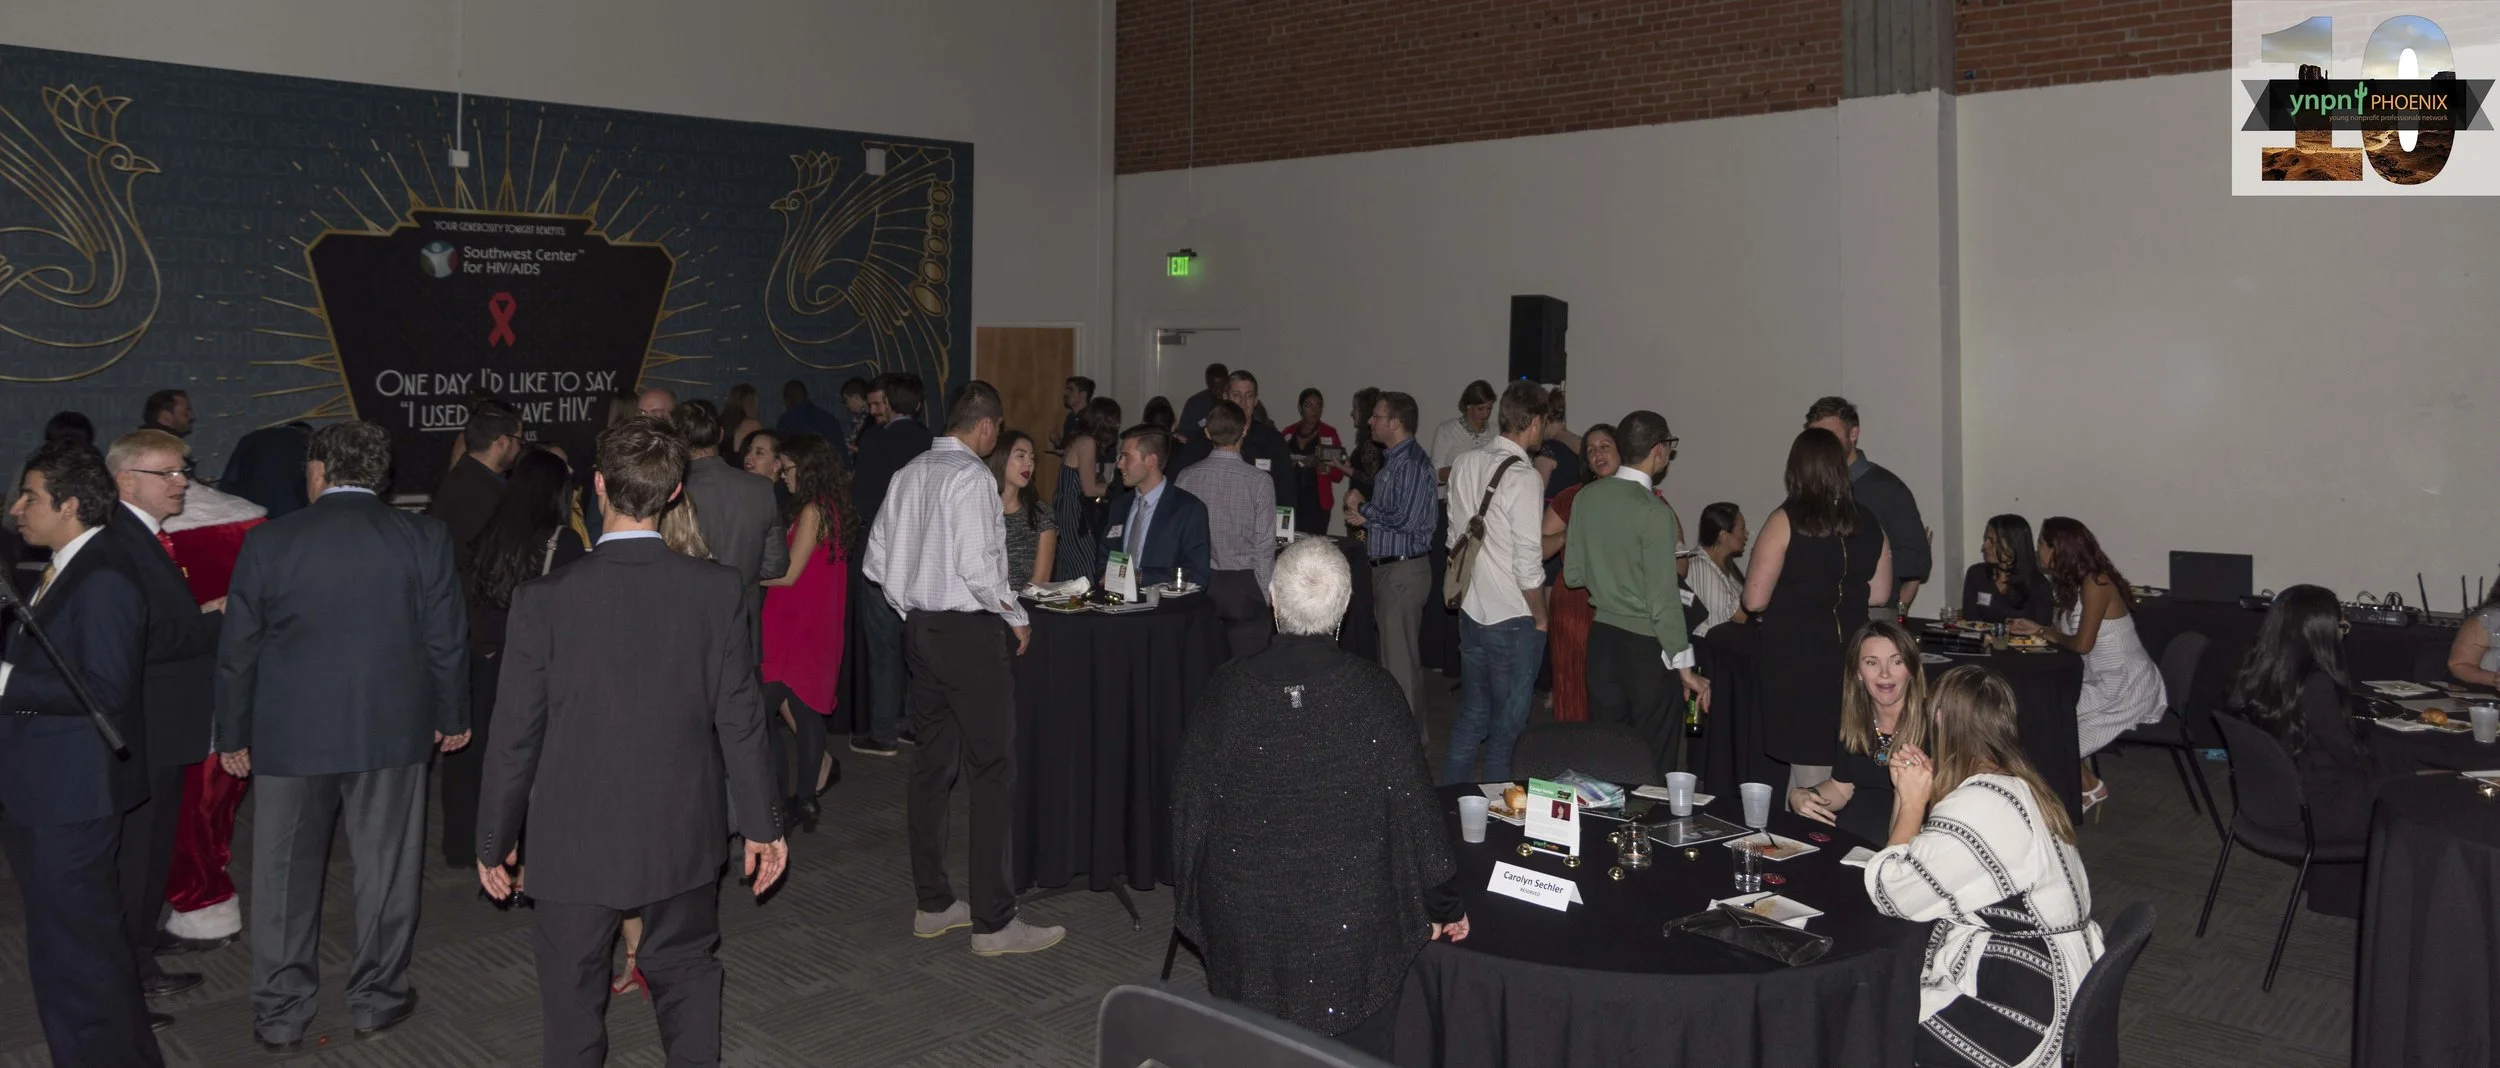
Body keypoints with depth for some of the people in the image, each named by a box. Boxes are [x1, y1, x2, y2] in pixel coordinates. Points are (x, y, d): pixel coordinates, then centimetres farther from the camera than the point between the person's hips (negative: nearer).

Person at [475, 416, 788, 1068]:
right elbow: (739, 720, -7)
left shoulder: (544, 600, -16)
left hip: (574, 843, -1)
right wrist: (763, 824, 4)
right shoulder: (718, 590, -12)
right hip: (683, 837, 2)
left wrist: (495, 840, 5)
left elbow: (517, 736, -9)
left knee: (573, 1000, 14)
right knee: (686, 975, 21)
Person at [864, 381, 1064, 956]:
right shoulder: (971, 476, -14)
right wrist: (1016, 617, -9)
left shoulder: (908, 474, 10)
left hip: (920, 628, 9)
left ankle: (933, 904, 22)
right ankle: (993, 921, -1)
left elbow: (877, 560, 13)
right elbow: (977, 565, -22)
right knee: (994, 773, -4)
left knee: (932, 764, 14)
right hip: (969, 632, -9)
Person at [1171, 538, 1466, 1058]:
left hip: (1245, 922, 2)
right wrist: (1443, 906, 5)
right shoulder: (1374, 692, -14)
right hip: (1350, 921, -1)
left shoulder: (1228, 688, -9)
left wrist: (1195, 905, 13)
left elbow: (1190, 805, -2)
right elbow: (1413, 805, -8)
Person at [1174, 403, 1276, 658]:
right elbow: (1265, 546, -8)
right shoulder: (1259, 481, -9)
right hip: (1244, 585, -3)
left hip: (1199, 582, 3)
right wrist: (1265, 595, 2)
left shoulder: (1186, 477, -3)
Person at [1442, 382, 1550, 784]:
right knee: (1506, 725, 6)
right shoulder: (1525, 478, -18)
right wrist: (1541, 617, -4)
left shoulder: (1464, 463, 3)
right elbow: (1528, 563, -17)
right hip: (1513, 620, -7)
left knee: (1471, 715, 18)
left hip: (1471, 612, 7)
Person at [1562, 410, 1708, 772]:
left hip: (1602, 635, 6)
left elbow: (1573, 575, 7)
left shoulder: (1587, 498, 0)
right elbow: (1663, 599, -19)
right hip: (1646, 646, -6)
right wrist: (1685, 667, -13)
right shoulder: (1655, 513, -18)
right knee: (1648, 763, 5)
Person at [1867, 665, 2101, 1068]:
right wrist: (1908, 792, 2)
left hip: (2016, 1013, -10)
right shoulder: (2017, 786, 9)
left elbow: (1891, 896, -19)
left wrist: (1913, 803, -11)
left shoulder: (1977, 807, -24)